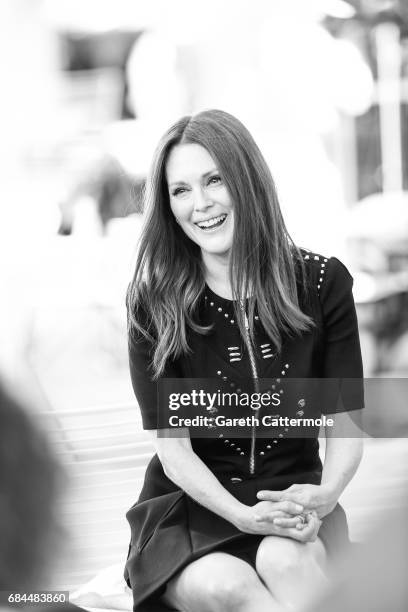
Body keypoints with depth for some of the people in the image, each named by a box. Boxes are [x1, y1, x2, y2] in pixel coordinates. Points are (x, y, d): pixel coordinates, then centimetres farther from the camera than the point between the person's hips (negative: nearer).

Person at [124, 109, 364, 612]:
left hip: (294, 496, 1)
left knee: (286, 560, -34)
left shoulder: (322, 283, -3)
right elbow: (174, 448, -8)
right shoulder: (153, 303, -7)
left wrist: (325, 496, -24)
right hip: (191, 503, 0)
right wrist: (243, 516, -25)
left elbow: (346, 426, -2)